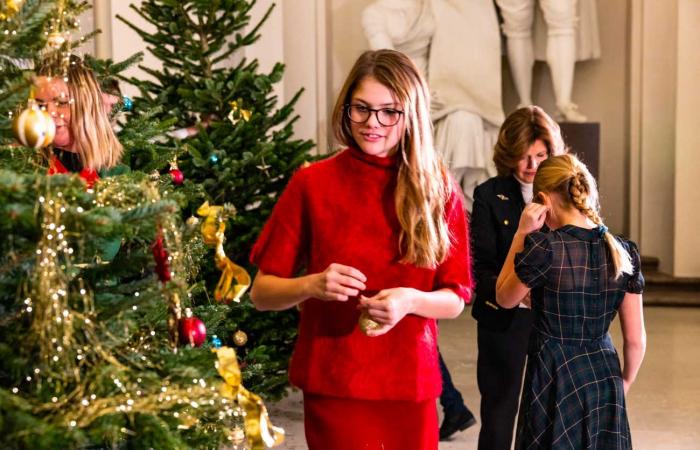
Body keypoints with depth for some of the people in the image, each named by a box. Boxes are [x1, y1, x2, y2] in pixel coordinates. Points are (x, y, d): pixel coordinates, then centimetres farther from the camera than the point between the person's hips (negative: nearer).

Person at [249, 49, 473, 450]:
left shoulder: (439, 191, 0)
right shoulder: (312, 184, -5)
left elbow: (455, 299, 1)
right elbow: (262, 292, -2)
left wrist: (410, 300, -19)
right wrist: (312, 285, -22)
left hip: (412, 386, 2)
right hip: (333, 385, -2)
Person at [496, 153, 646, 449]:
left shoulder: (544, 248, -17)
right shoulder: (623, 252, -3)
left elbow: (505, 299, 2)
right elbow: (636, 340, 2)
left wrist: (521, 234, 0)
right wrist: (624, 383, 20)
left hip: (555, 381, -4)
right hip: (605, 378, 4)